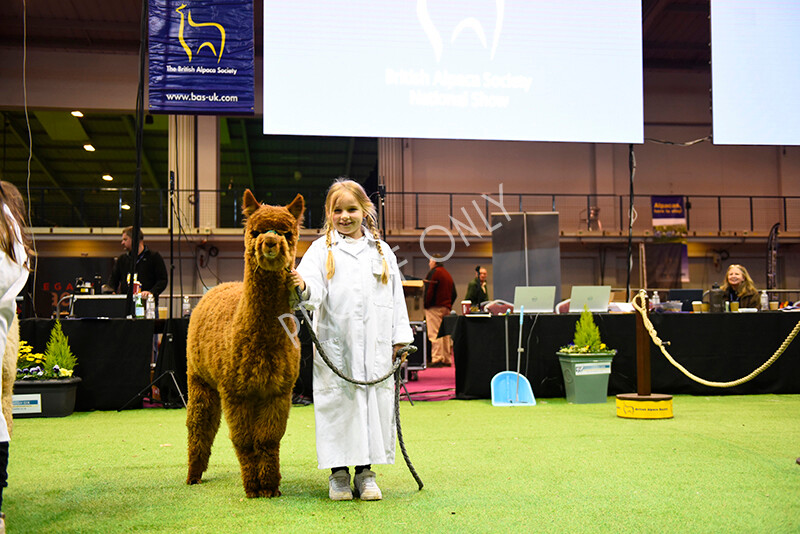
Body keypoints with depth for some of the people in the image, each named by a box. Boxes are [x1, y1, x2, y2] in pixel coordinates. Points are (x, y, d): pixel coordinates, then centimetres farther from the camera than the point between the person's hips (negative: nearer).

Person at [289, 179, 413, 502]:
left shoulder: (381, 250, 13)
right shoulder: (322, 249, 6)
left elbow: (396, 295, 14)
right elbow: (314, 285, -8)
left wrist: (400, 338, 9)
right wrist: (303, 287, -32)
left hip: (375, 343, 2)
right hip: (334, 343, -2)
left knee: (375, 400, 4)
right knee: (336, 401, 0)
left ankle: (365, 472, 16)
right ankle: (338, 473, 13)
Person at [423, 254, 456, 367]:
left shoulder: (433, 272, -7)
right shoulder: (448, 274, 19)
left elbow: (429, 291, -16)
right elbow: (454, 294, 20)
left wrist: (426, 305, -10)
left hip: (435, 307, -8)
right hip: (446, 308, 8)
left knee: (435, 334, -10)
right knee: (445, 334, 10)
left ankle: (436, 360, -15)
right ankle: (446, 360, 11)